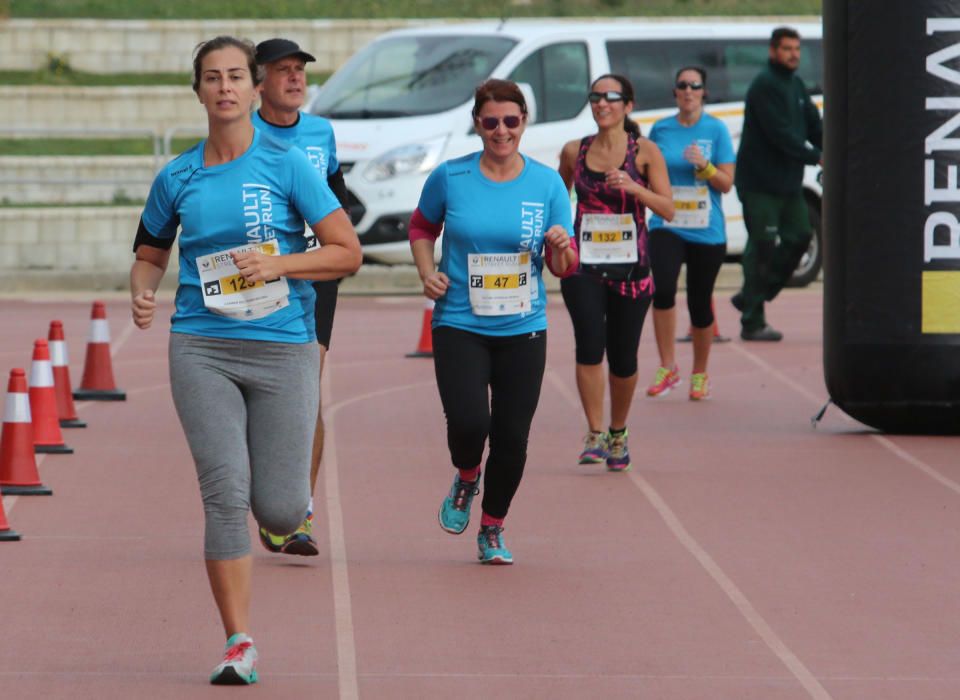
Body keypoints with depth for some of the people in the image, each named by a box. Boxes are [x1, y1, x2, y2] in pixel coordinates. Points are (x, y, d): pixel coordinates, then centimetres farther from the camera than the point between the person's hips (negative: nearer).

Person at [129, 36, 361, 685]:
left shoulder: (287, 163, -2)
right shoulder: (177, 177, 7)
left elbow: (348, 251, -2)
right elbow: (151, 253, 21)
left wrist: (278, 265, -15)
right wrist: (143, 293, -1)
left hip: (283, 346, -1)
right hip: (201, 347, 1)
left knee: (279, 511, -1)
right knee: (224, 493, -13)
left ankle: (283, 477, 38)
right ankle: (240, 644, -7)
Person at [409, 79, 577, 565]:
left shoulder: (547, 184, 1)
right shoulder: (450, 178, -2)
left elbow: (564, 267, 5)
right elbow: (422, 227, 15)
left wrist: (561, 247, -17)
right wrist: (427, 272, -2)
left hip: (523, 330, 2)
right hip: (459, 325, -1)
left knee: (512, 437, 1)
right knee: (468, 422, -19)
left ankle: (492, 530, 24)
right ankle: (466, 479, 17)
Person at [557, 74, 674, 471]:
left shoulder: (644, 152, -1)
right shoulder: (574, 152, 5)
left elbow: (668, 209, -6)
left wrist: (634, 188, -21)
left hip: (630, 266, -1)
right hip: (583, 265, 1)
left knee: (623, 359, 6)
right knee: (589, 345, -18)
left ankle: (618, 434, 27)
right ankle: (594, 435, -15)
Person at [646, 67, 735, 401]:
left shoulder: (716, 130, 0)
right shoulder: (661, 129, 6)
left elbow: (726, 183, -2)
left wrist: (703, 165, -16)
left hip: (707, 231, -1)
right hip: (666, 226, 1)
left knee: (700, 303, 5)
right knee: (662, 288, -23)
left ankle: (700, 374, 24)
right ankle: (667, 367, -13)